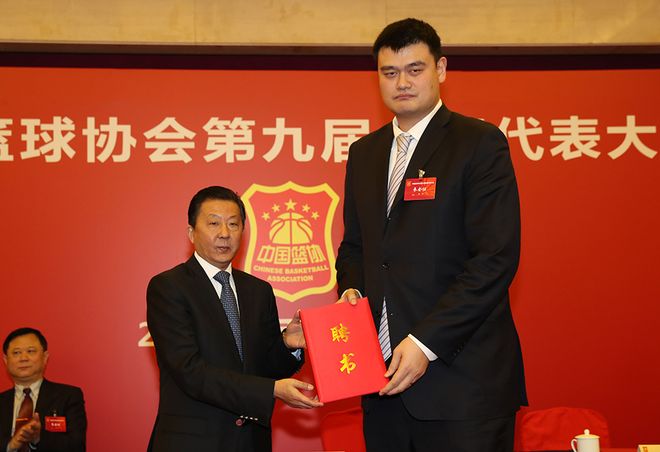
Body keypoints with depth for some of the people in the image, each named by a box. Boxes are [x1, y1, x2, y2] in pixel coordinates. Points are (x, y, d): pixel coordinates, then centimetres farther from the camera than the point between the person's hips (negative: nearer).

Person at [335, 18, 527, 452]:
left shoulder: (480, 143, -5)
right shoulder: (364, 153, 15)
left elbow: (496, 257, -13)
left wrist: (426, 342, -17)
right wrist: (351, 289, 1)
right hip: (384, 373, 6)